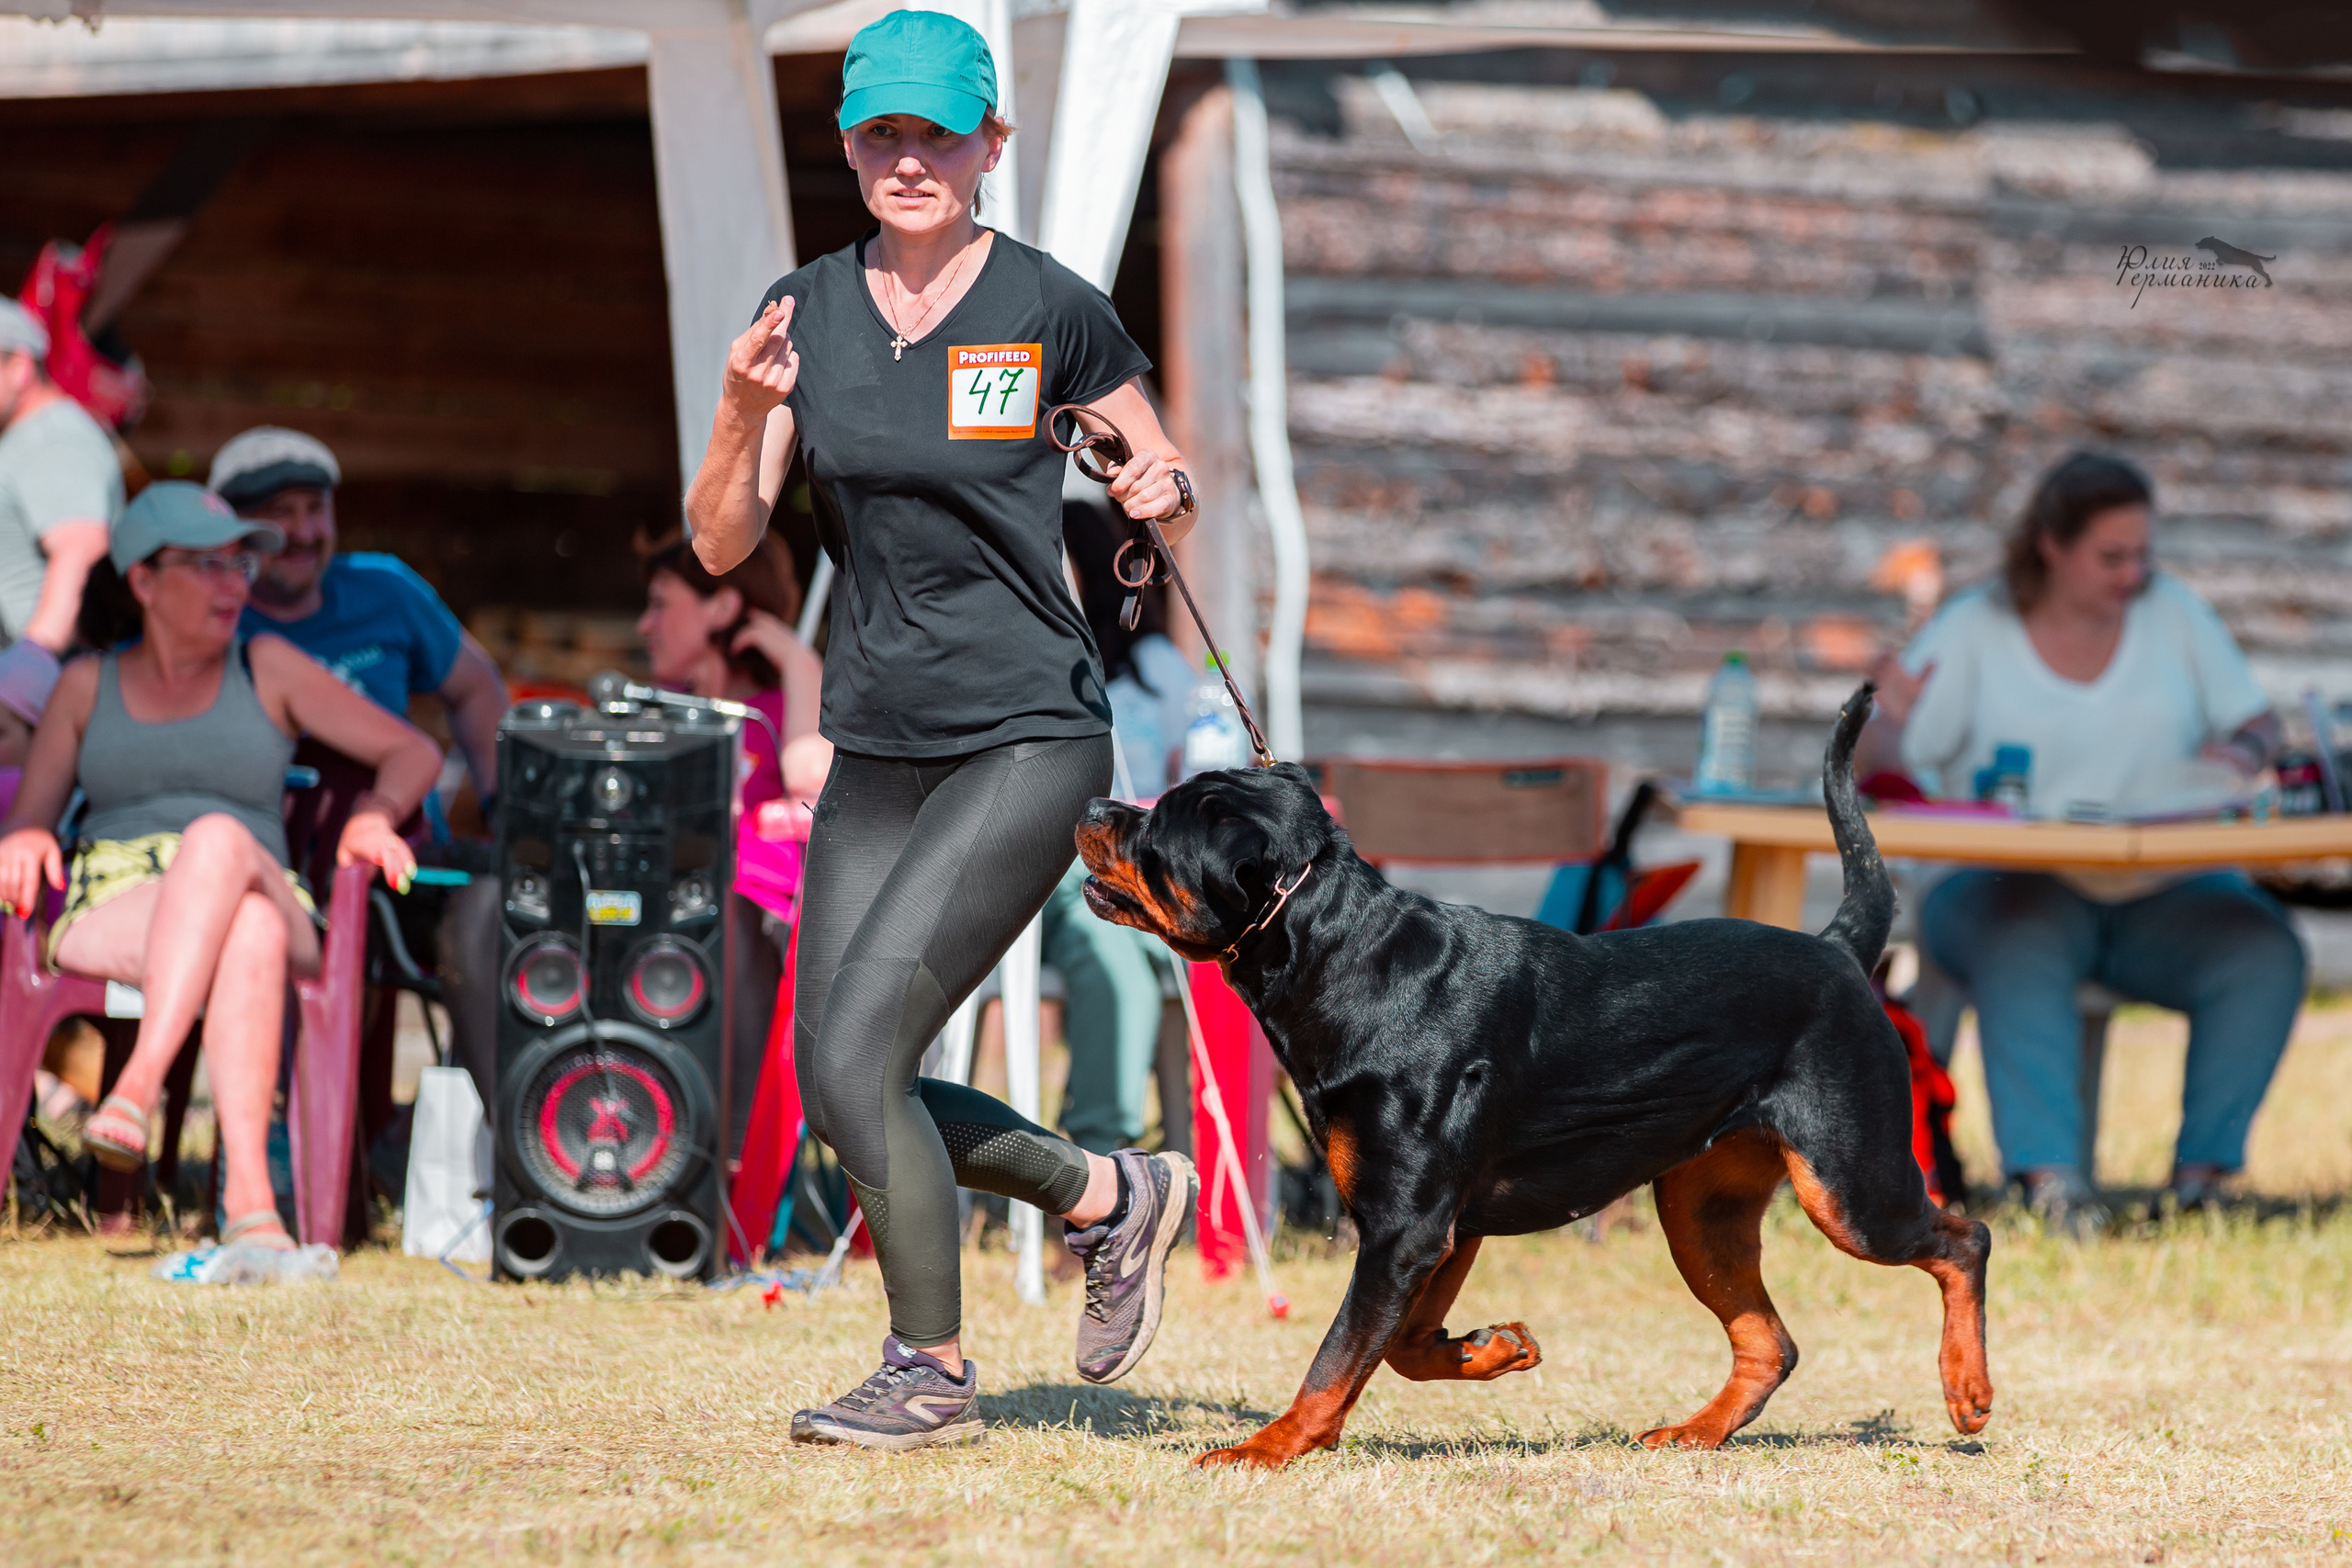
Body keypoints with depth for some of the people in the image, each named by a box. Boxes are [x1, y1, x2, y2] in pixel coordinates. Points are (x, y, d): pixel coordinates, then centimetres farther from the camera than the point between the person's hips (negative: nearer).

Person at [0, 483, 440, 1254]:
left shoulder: (267, 669, 16)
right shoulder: (88, 685, 19)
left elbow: (413, 752, 13)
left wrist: (375, 813, -9)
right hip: (108, 922, 0)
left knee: (217, 839, -39)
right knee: (246, 934, -38)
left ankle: (137, 1088, -53)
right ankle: (250, 1202, -56)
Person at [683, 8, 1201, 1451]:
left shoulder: (1049, 308, -7)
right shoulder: (807, 313, 4)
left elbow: (1164, 464, 8)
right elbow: (721, 544, 0)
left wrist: (1165, 486, -15)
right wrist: (744, 413, -18)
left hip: (1030, 739, -6)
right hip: (877, 749, 6)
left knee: (854, 1050, -16)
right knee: (842, 1085, 5)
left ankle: (934, 1371, 0)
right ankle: (1113, 1196, 27)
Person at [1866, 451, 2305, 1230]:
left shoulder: (2175, 612, 11)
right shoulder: (1973, 632, 2)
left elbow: (2259, 726, 14)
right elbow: (1881, 767, -3)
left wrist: (2241, 753, -10)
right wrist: (1889, 722, -27)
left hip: (2165, 895, 3)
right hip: (2011, 883, -3)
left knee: (2266, 950, -27)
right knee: (2022, 947, -39)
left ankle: (2202, 1168, -25)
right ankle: (2050, 1174, -48)